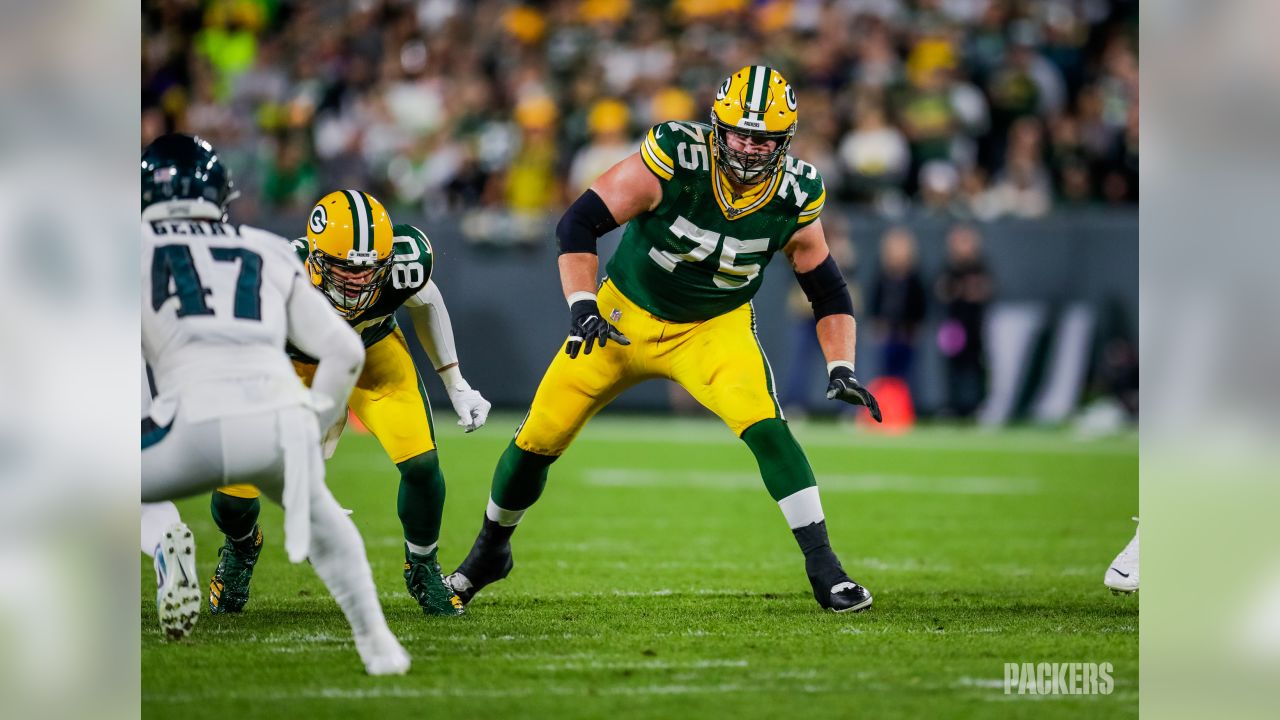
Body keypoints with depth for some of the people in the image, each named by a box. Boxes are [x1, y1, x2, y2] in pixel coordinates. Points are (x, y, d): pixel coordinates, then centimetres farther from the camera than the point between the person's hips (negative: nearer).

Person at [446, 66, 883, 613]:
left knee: (765, 428, -26)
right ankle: (490, 551, 30)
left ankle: (822, 566, -17)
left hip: (713, 328, 1)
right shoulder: (676, 160, -26)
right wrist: (581, 306, -33)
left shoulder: (794, 197, -16)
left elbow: (829, 291, -2)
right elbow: (578, 224, -22)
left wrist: (842, 369, -13)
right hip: (626, 315, 0)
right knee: (538, 440, 2)